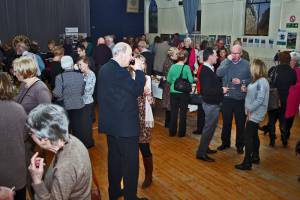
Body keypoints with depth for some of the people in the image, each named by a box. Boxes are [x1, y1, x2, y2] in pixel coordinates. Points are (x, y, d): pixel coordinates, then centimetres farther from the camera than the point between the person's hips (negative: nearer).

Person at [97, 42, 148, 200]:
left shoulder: (104, 69, 9)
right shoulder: (118, 71, -21)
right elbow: (137, 90, -17)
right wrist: (139, 71, -7)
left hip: (111, 122, 10)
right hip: (124, 124, -10)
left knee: (114, 158, 20)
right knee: (130, 162, 4)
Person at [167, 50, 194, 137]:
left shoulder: (173, 66, -3)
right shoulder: (186, 67, -11)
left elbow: (168, 80, 1)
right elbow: (191, 80, -12)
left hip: (173, 92, 3)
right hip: (183, 93, -2)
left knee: (173, 112, 12)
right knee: (183, 113, 9)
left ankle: (172, 132, 20)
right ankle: (181, 132, 16)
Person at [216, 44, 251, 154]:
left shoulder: (246, 64, -1)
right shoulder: (225, 62, 0)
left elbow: (251, 79, -1)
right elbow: (219, 73, -17)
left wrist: (241, 81, -17)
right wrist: (228, 61, -18)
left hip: (241, 98, -1)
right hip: (227, 97, 1)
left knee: (240, 123, 10)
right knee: (226, 122, 14)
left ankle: (240, 145, 25)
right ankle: (225, 142, 31)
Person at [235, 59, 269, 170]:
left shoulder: (262, 81, -19)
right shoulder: (257, 81, 10)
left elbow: (260, 99, -23)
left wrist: (249, 109, -20)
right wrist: (246, 90, 3)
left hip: (255, 113, -10)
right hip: (253, 113, 10)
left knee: (248, 136, -7)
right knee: (254, 135, 19)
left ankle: (247, 163, -1)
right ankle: (255, 157, 34)